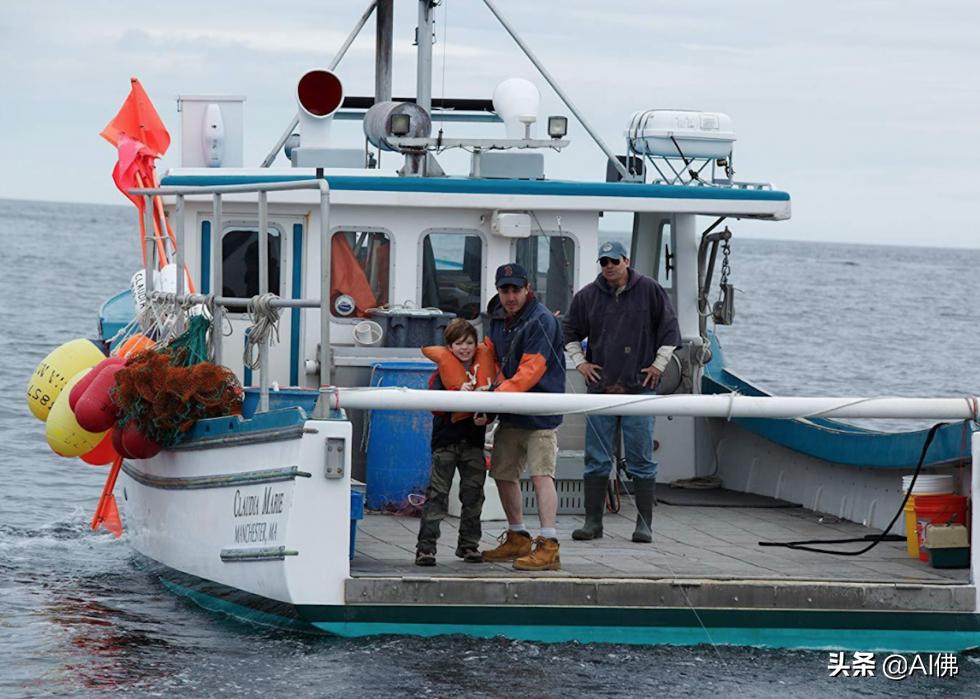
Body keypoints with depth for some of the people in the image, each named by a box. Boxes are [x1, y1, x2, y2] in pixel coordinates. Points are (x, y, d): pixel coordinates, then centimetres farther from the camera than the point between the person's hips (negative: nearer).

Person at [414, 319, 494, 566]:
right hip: (446, 439, -4)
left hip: (474, 438, 4)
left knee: (473, 494, 8)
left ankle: (469, 544, 20)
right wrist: (459, 394, -28)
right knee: (437, 493, -6)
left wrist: (486, 417, -9)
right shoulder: (443, 371, -4)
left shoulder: (483, 367, 6)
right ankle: (426, 546, -6)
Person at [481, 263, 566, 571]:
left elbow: (531, 370, -22)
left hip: (540, 411, -9)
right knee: (503, 473, 14)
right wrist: (486, 384, 0)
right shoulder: (498, 318, 12)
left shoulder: (541, 321, -15)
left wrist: (499, 394, -28)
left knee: (541, 474, -15)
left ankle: (548, 547, -18)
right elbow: (493, 355, 21)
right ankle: (518, 539, 29)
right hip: (510, 415, 9)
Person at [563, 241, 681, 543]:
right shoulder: (588, 296, 7)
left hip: (639, 387, -2)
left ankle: (644, 524, 3)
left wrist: (659, 364, 2)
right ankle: (593, 521, 9)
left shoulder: (649, 291, 1)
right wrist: (579, 362, 11)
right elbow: (570, 331, 21)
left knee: (641, 461, -1)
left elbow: (670, 328, 7)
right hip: (600, 388, 2)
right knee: (596, 459, 3)